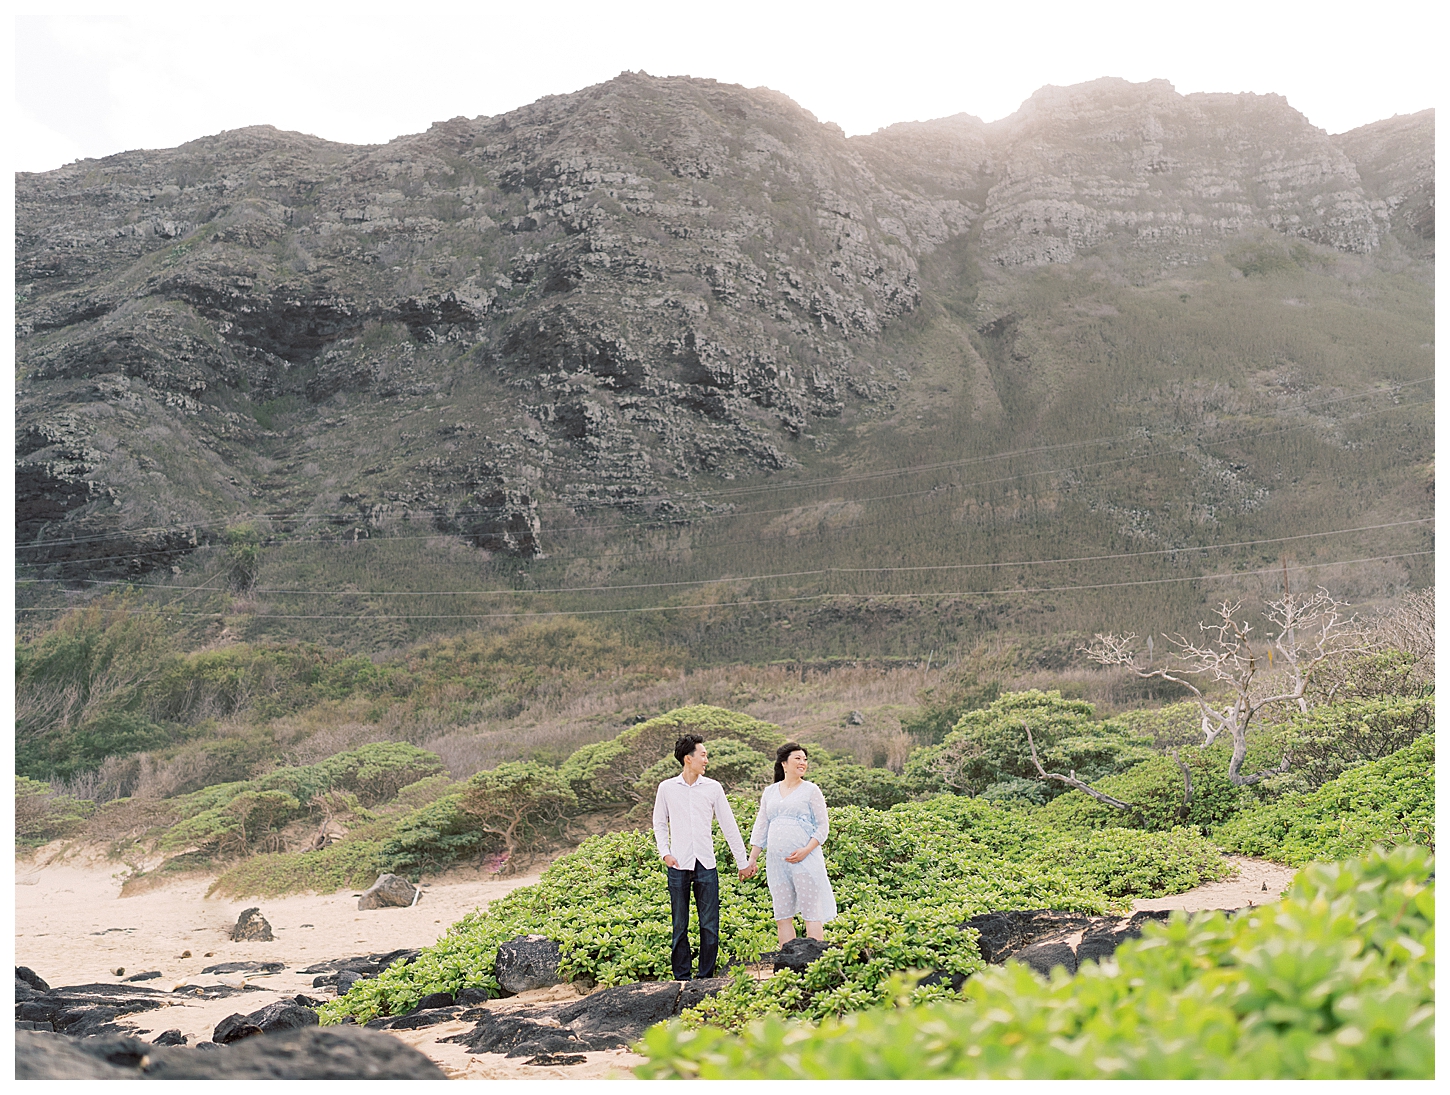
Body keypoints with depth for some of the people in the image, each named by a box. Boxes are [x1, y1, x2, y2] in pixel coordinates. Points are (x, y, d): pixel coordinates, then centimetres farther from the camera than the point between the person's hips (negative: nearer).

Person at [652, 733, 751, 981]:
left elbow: (729, 825, 8)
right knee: (680, 926, 4)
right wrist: (664, 852, -2)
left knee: (710, 925, 1)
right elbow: (660, 824, 13)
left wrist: (742, 861, 7)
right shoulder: (667, 788, 3)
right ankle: (681, 978, 12)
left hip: (706, 866, 1)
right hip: (679, 865, -1)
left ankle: (706, 978, 10)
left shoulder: (713, 788, 4)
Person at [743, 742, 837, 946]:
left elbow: (823, 826, 0)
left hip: (805, 860, -4)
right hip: (776, 861, 4)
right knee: (782, 915, 5)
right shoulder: (770, 792, 15)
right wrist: (751, 860, 13)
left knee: (811, 912, -7)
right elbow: (761, 828, 18)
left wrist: (806, 850, -15)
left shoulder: (810, 790, 3)